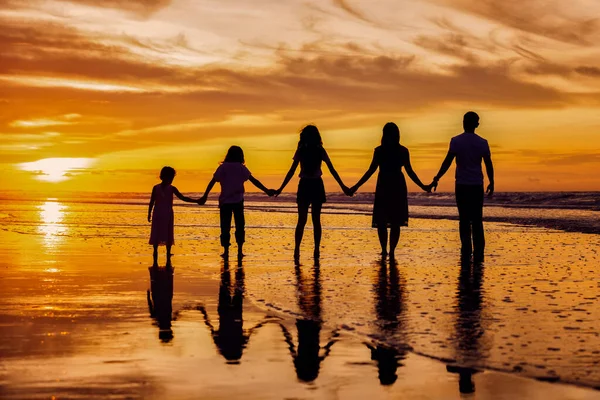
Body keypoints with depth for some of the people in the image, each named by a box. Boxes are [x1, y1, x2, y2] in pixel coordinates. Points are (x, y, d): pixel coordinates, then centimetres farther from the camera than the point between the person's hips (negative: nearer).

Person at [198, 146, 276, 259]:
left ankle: (226, 251, 3)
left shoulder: (223, 167, 0)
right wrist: (266, 191, 1)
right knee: (240, 226, 9)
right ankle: (240, 251, 4)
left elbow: (212, 182, -6)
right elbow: (254, 181, -2)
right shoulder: (241, 168, 1)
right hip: (238, 201, 0)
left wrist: (205, 196, -5)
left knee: (225, 226, 5)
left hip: (225, 201, 0)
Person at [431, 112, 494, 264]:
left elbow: (447, 162, -9)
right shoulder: (482, 142, 0)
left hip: (462, 185, -1)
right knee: (477, 220, 7)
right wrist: (491, 183, 15)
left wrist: (436, 179, -2)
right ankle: (478, 254, 4)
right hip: (477, 185, 1)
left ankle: (466, 252, 1)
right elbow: (489, 164, 3)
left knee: (464, 220, 5)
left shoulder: (456, 141, -5)